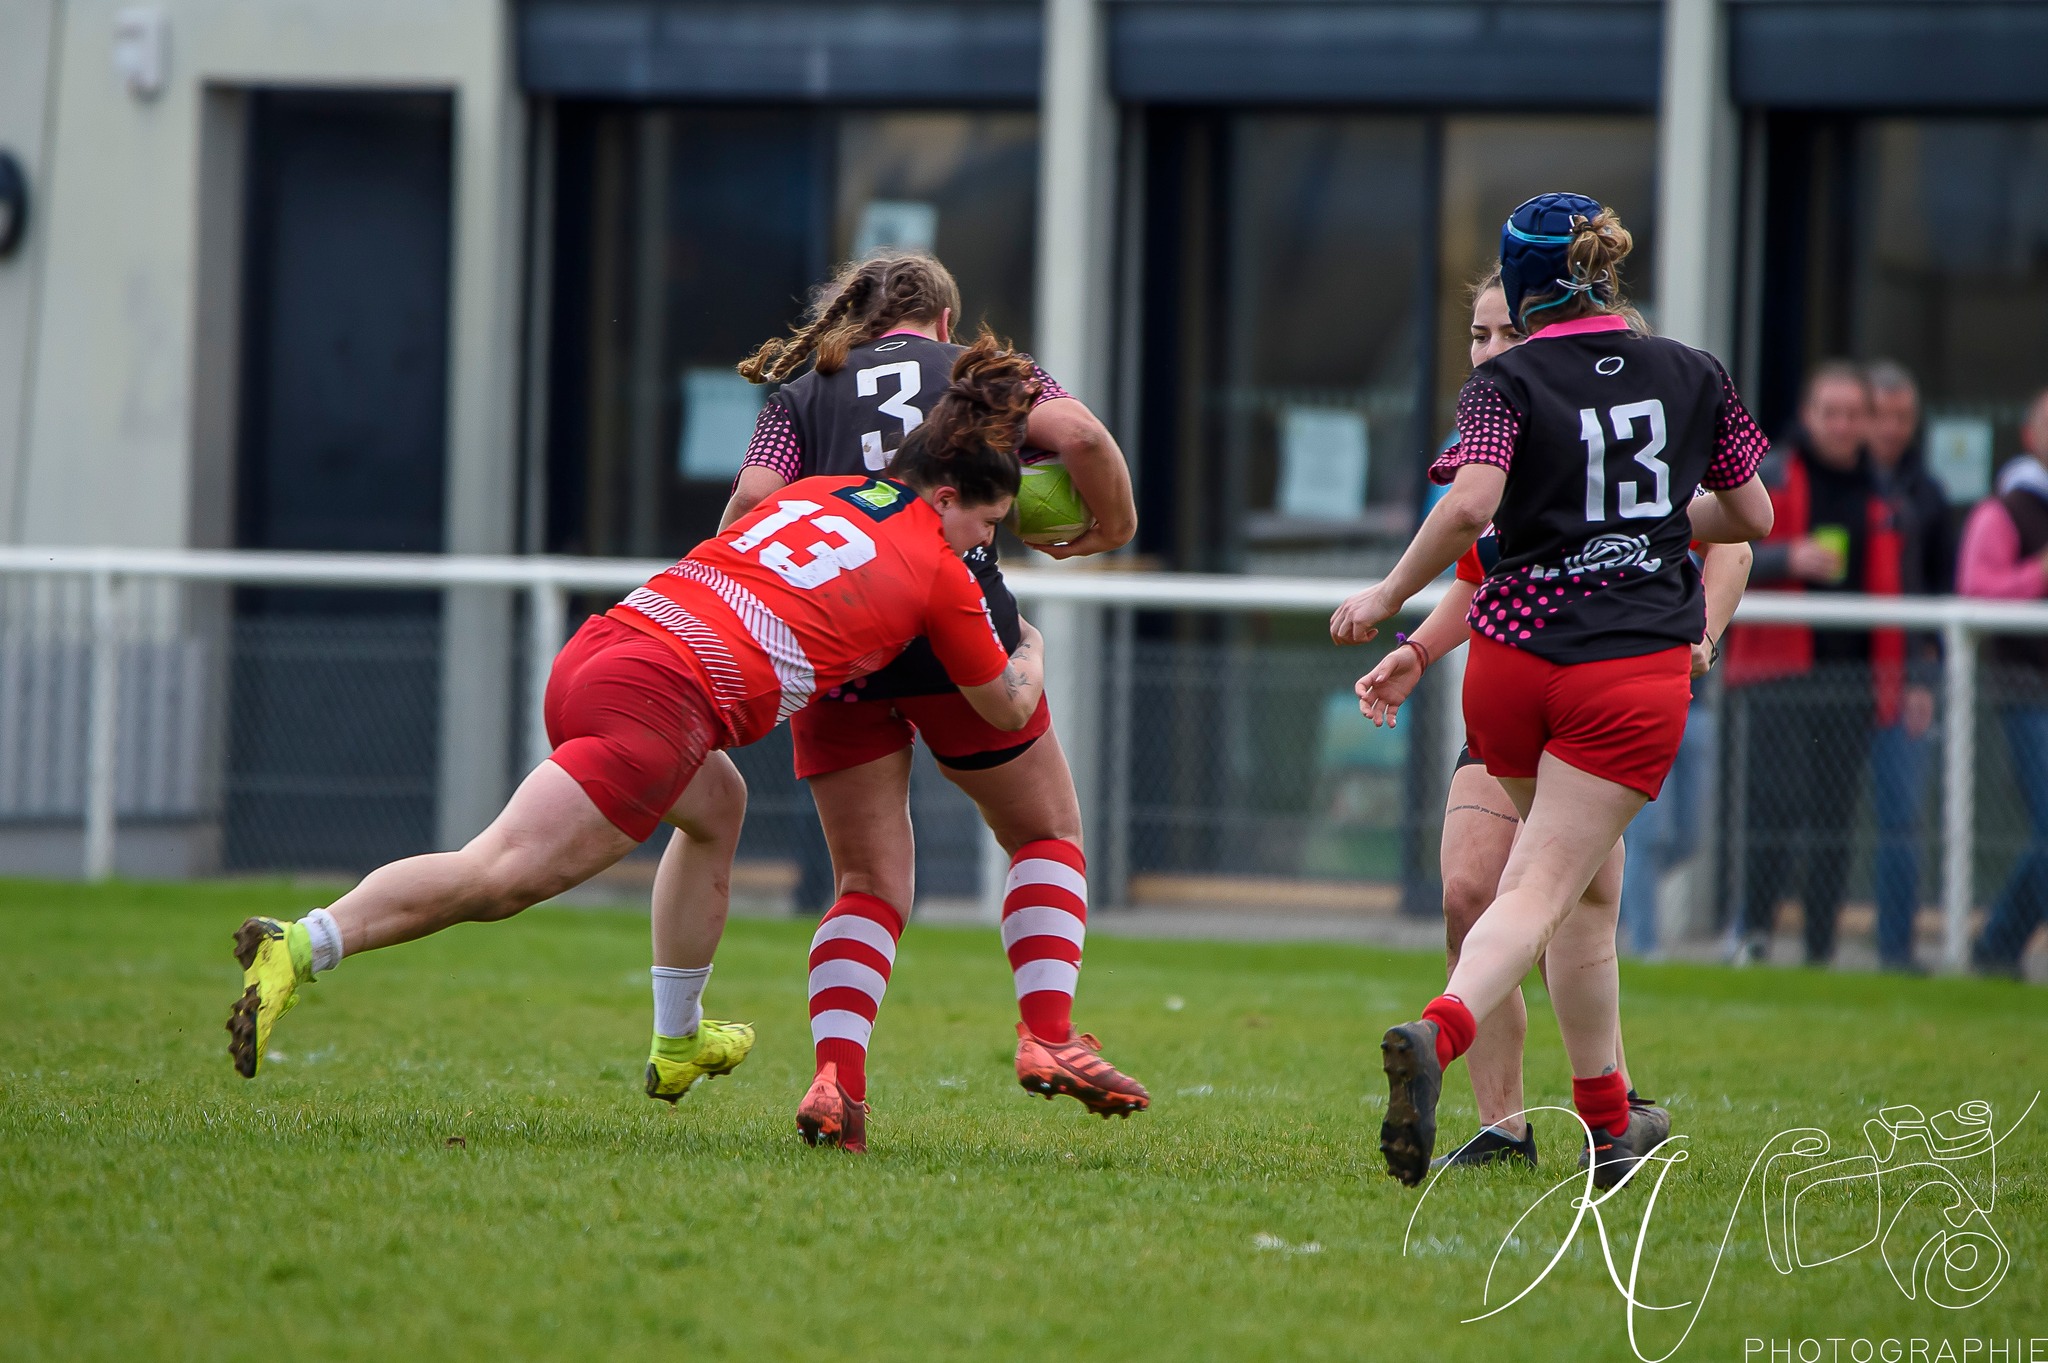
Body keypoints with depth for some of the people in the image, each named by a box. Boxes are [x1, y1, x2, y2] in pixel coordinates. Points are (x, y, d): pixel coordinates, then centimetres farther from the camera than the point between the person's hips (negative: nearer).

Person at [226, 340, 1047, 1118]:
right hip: (660, 699, -9)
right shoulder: (940, 575, 9)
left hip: (589, 655, 9)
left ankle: (677, 1042, 38)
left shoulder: (814, 495, 25)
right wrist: (1029, 648, 44)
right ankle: (301, 948, -30)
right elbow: (1007, 710, 23)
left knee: (718, 805, 34)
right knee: (500, 878, -14)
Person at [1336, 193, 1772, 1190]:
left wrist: (1388, 596, -6)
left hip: (1513, 655, 1)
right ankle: (1436, 1033, -36)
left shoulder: (1509, 383, -2)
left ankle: (1608, 1123, 25)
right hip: (1638, 670, -1)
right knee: (1540, 889, -8)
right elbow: (1751, 516, 18)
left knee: (1588, 885, 19)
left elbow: (1469, 508, -19)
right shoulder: (1694, 376, 8)